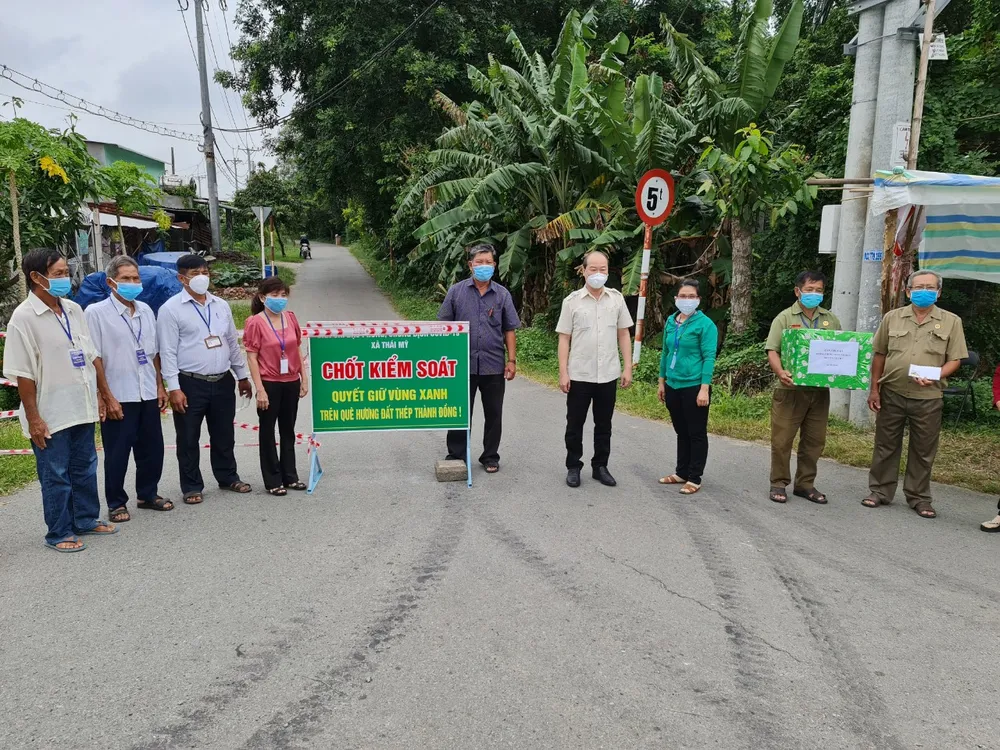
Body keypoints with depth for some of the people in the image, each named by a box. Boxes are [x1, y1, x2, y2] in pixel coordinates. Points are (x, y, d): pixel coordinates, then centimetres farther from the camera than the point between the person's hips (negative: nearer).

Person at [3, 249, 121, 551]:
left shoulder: (74, 309, 6)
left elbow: (92, 355, 11)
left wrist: (106, 395, 12)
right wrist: (33, 418, -15)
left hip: (83, 408, 6)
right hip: (51, 414, -6)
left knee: (85, 469, 17)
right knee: (56, 476, 7)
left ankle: (86, 519, 33)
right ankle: (59, 533, 20)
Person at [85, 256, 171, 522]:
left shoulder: (146, 310, 9)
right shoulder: (97, 312, -7)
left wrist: (160, 386, 12)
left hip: (148, 394, 5)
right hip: (117, 397, -5)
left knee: (152, 448, 13)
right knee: (117, 453, 6)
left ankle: (147, 494, 30)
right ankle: (116, 503, 21)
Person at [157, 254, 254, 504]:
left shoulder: (221, 305, 10)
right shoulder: (171, 309, -6)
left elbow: (232, 343, 16)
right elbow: (168, 351, -9)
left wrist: (242, 376, 17)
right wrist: (174, 388, -14)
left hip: (223, 381, 5)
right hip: (190, 384, -5)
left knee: (224, 435, 16)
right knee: (189, 439, 6)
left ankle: (228, 477, 31)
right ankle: (192, 486, 20)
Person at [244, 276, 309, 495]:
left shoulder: (290, 317, 4)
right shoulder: (255, 323, -10)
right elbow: (252, 358, -11)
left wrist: (304, 378, 8)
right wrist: (260, 389, -15)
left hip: (291, 383, 5)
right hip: (270, 384, -5)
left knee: (288, 430, 15)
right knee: (268, 432, 7)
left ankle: (290, 476, 26)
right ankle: (273, 481, 16)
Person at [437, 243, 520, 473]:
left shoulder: (503, 294, 5)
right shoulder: (456, 291, 2)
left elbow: (509, 330, 6)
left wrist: (512, 360, 0)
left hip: (494, 366, 1)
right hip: (462, 365, -1)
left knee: (493, 414, 9)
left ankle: (490, 457, 24)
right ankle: (456, 456, 20)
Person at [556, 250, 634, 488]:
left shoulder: (617, 298, 3)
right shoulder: (572, 301, -3)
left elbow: (623, 335, 7)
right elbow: (564, 338, -2)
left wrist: (628, 367, 1)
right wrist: (563, 373, -8)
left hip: (609, 375, 2)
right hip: (579, 375, -2)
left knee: (604, 425, 11)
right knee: (575, 424, 7)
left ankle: (600, 466, 24)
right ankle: (573, 467, 20)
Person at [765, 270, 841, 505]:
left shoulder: (831, 320, 14)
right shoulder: (785, 318, 1)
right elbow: (772, 351, -8)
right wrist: (780, 373, -25)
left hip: (820, 390, 4)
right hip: (791, 389, -4)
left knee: (814, 441, 9)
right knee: (782, 439, 0)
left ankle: (805, 484, 22)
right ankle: (779, 484, 12)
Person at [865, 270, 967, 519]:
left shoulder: (951, 321, 2)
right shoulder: (892, 318, 5)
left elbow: (955, 360, 1)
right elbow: (879, 355, 8)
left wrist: (935, 377, -18)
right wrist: (874, 389, 4)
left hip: (928, 398, -1)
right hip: (891, 394, 1)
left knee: (923, 451, 8)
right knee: (885, 445, 8)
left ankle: (919, 498, 21)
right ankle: (880, 491, 20)